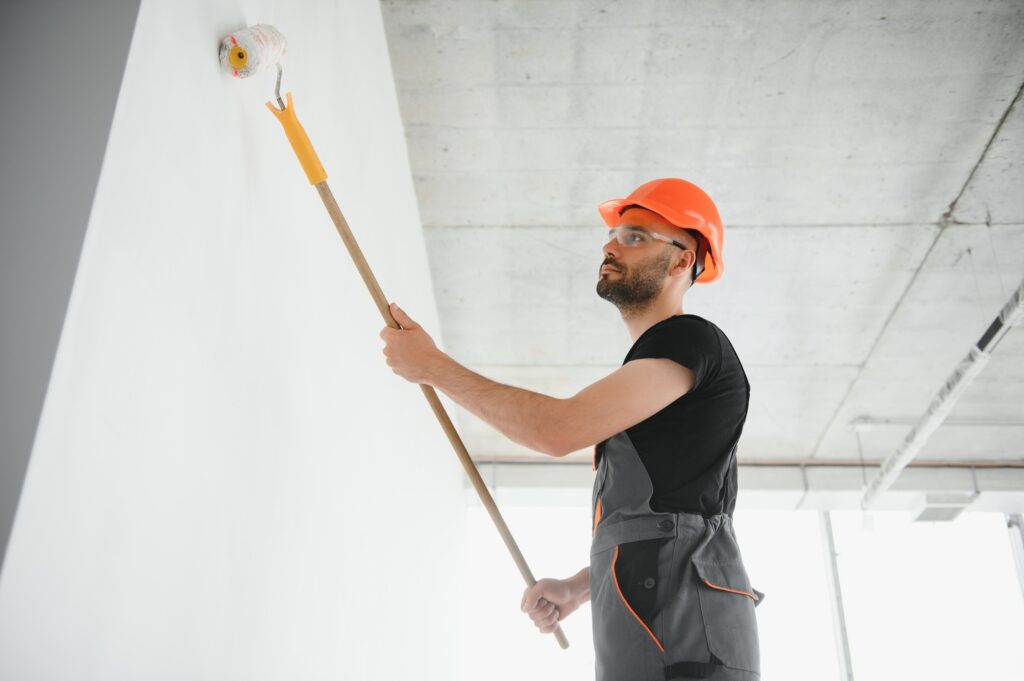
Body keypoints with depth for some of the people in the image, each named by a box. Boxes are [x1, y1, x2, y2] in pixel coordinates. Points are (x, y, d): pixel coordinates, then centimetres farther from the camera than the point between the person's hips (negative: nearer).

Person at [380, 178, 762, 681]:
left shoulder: (691, 340, -5)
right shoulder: (647, 374, 25)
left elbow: (558, 429, -17)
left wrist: (433, 365, -8)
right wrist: (576, 588, 17)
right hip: (644, 633, 9)